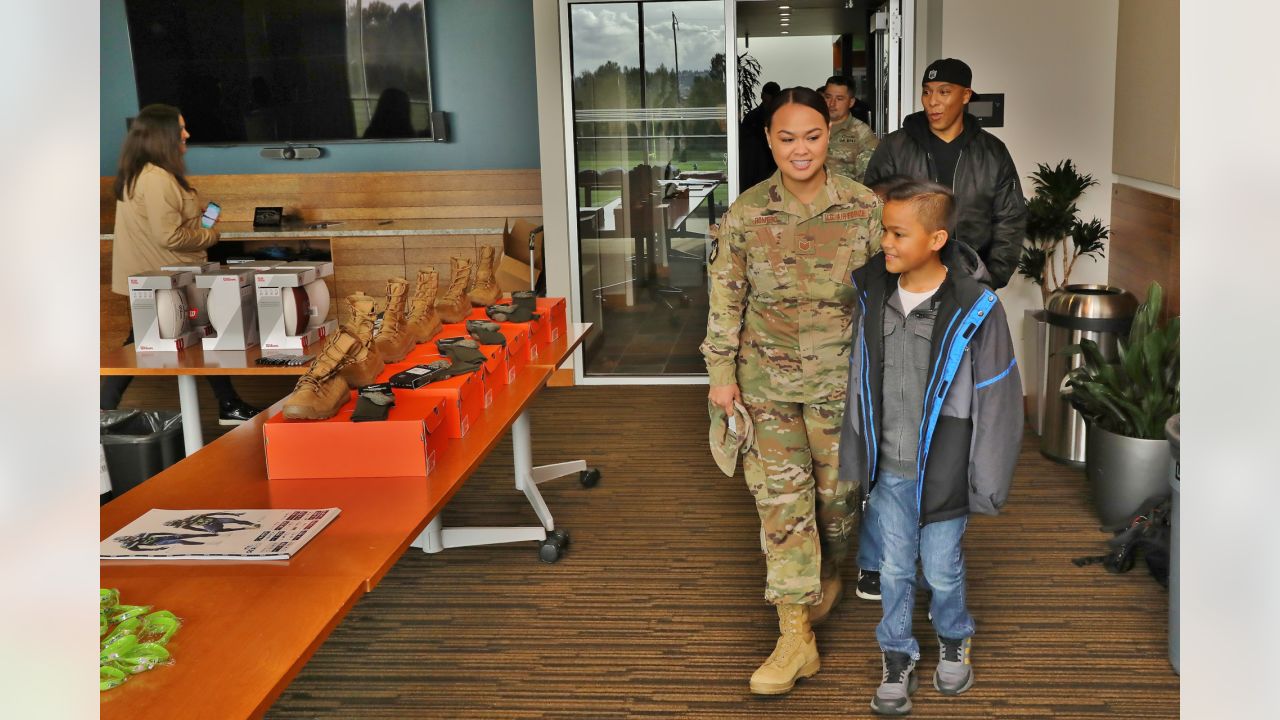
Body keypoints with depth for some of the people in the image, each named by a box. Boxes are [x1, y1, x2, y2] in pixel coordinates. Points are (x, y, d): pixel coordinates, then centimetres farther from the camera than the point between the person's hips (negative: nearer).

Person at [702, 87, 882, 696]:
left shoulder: (863, 208, -9)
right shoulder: (745, 214, -8)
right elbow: (725, 299, -1)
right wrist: (722, 372, -1)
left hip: (840, 376, 0)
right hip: (767, 377, 0)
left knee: (835, 489, 12)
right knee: (780, 495, 1)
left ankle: (826, 577, 45)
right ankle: (795, 637, 9)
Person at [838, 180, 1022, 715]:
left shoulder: (975, 309, -19)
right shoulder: (873, 291, -5)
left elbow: (998, 401, -11)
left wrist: (988, 483, -7)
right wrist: (854, 456, 10)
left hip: (941, 471, -3)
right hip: (886, 469, 3)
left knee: (942, 569, 14)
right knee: (894, 568, 15)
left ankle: (954, 639, 43)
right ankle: (897, 656, 36)